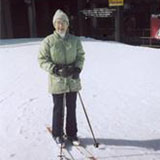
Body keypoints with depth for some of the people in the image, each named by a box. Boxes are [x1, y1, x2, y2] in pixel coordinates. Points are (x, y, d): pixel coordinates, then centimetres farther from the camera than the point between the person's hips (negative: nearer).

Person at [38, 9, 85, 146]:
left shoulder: (75, 40, 2)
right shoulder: (48, 41, -6)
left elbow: (81, 56, 8)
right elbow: (42, 60, -5)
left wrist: (78, 68, -11)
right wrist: (56, 69, -19)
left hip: (72, 80, 3)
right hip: (57, 81, -2)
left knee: (72, 108, 12)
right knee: (59, 109, 8)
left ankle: (72, 133, 29)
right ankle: (58, 134, 27)